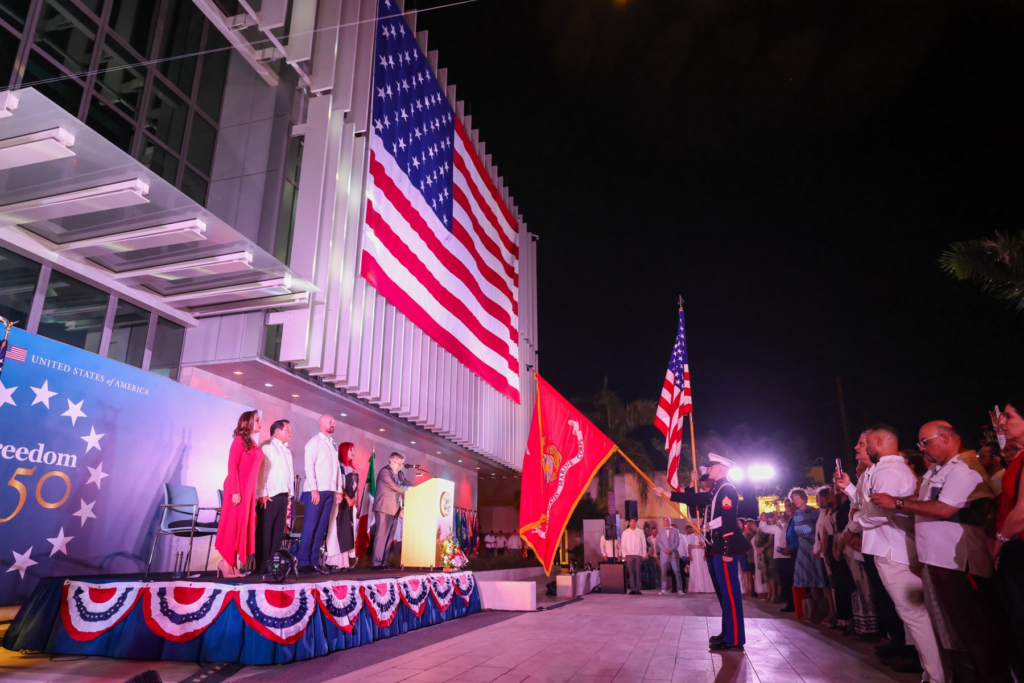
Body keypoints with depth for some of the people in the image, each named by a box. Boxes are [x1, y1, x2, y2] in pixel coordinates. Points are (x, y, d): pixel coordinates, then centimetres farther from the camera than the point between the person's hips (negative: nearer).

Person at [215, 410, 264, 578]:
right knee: (233, 524, -3)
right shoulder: (239, 440, -6)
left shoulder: (254, 444, 15)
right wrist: (235, 491, -20)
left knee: (243, 525, 8)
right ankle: (226, 563, 4)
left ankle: (233, 564, 13)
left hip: (248, 490, 8)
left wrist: (253, 493, 11)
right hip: (238, 489, -8)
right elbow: (232, 466, -14)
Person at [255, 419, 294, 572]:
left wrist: (289, 494, 12)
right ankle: (262, 564, 1)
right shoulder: (267, 447, -4)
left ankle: (273, 562, 13)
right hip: (270, 495, -7)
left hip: (283, 495, 7)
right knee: (265, 530, -3)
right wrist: (263, 494, -16)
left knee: (278, 530, 8)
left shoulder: (287, 450, 20)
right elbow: (260, 471, -11)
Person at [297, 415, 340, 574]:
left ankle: (314, 562, 11)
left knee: (321, 528, 7)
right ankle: (303, 563, 0)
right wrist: (314, 489, -17)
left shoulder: (333, 445, 17)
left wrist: (338, 489, 11)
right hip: (316, 490, -7)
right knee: (310, 527, -5)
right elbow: (309, 466, -11)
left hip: (329, 491, 7)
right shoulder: (314, 442, -3)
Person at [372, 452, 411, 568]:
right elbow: (395, 487, -19)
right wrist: (410, 489, -12)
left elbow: (406, 485, 9)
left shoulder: (399, 474, 19)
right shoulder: (385, 471, -9)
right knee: (382, 535, -9)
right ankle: (377, 562, -7)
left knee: (389, 537, 7)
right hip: (385, 508, -8)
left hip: (395, 509, 9)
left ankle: (383, 562, 10)